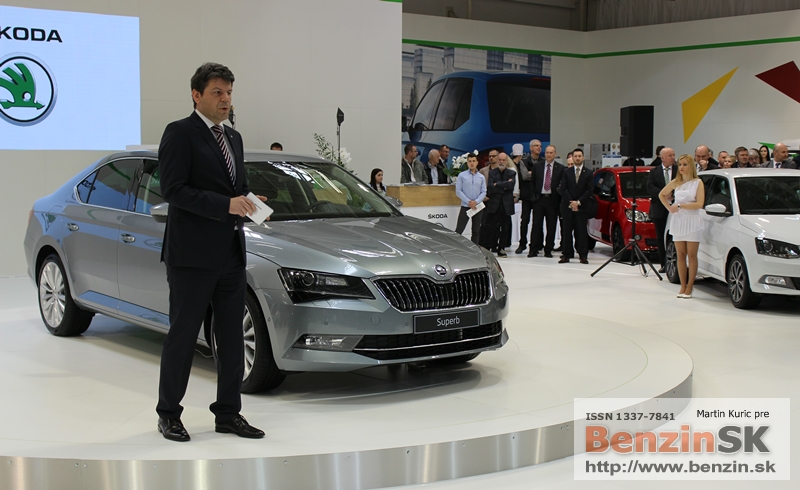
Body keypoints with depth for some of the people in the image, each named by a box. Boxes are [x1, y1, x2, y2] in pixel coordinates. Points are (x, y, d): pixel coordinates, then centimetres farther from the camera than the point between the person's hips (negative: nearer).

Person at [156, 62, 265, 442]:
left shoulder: (233, 138, 17)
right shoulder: (180, 133, -7)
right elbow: (173, 190, -16)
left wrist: (250, 204, 1)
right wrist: (226, 204, -21)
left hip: (231, 254, 8)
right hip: (192, 254, -7)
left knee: (232, 336, 10)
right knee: (182, 335, 2)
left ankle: (228, 413, 19)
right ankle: (168, 414, 14)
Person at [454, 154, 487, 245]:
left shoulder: (481, 177, 8)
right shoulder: (462, 175, 1)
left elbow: (483, 192, 3)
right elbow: (458, 191, -4)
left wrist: (476, 202, -13)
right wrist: (468, 201, -12)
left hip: (478, 206, 3)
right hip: (465, 206, -3)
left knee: (476, 231, 7)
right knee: (459, 230, -8)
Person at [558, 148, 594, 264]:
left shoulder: (588, 173, 5)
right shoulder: (566, 172, 8)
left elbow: (589, 190, -2)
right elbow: (563, 189, 1)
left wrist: (578, 202, -11)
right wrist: (571, 202, -10)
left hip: (582, 207, -1)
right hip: (567, 206, 1)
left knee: (581, 231, -1)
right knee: (567, 231, 1)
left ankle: (583, 255, 2)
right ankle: (566, 255, 4)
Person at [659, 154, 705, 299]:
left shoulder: (698, 183, -3)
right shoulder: (675, 182, 8)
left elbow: (699, 204, -13)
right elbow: (661, 195, 23)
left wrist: (679, 206, -13)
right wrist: (669, 207, 8)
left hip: (692, 221, -4)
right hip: (678, 220, 4)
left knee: (691, 255, -2)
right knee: (681, 255, 4)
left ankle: (689, 287, 1)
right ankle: (683, 286, 8)